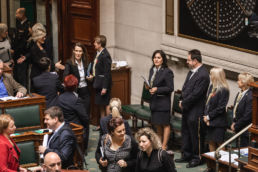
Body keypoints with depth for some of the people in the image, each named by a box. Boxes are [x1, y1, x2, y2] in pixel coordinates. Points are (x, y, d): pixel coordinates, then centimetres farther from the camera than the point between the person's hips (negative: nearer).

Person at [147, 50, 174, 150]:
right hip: (154, 101, 8)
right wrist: (149, 88, -2)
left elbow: (170, 88, -15)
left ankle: (164, 146, 5)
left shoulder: (167, 72, -14)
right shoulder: (152, 70, 9)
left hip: (163, 102, -8)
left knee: (165, 124, 0)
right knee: (156, 124, 16)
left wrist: (157, 89, -21)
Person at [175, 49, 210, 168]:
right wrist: (182, 101, 4)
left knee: (194, 135, 3)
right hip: (186, 109, 9)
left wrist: (183, 103, -12)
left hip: (194, 111, -9)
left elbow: (195, 95, -22)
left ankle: (196, 158, 16)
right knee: (185, 133, 18)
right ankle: (186, 155, 31)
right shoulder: (192, 71, 8)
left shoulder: (203, 75, -22)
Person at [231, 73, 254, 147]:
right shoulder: (240, 93, 7)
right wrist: (234, 122, 5)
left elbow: (247, 116, -22)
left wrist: (236, 126, -13)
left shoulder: (250, 96, -21)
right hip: (239, 130, 8)